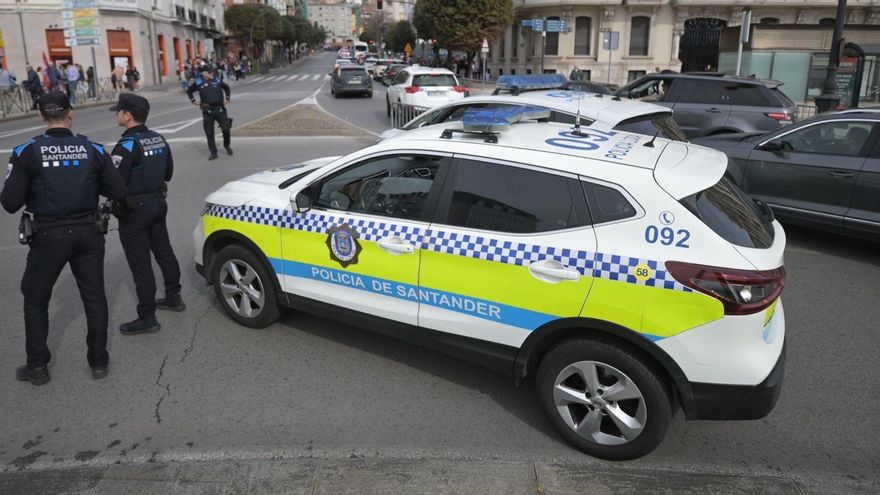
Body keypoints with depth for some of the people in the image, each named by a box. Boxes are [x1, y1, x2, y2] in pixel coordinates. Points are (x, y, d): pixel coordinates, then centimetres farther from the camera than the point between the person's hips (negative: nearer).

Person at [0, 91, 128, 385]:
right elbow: (119, 192, -4)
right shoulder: (93, 150, -4)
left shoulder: (27, 152, -11)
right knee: (94, 297, 14)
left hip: (48, 236, -2)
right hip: (88, 232, 2)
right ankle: (98, 361, 21)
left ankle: (37, 367, 23)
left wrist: (34, 190, 8)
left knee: (35, 299, 16)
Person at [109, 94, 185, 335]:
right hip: (158, 202, 8)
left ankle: (147, 318, 4)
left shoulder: (127, 146, -21)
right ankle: (173, 297, 35)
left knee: (140, 264, -2)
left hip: (134, 210, -8)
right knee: (164, 251, 20)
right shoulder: (158, 139, 4)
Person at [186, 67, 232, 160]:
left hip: (220, 109, 1)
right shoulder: (199, 83, 2)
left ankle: (227, 146, 27)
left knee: (226, 128, 0)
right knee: (209, 133, 0)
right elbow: (189, 91, 17)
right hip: (207, 111, -1)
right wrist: (193, 101, 8)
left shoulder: (217, 81, 7)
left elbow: (226, 87, 25)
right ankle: (213, 153, 8)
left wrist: (227, 98, 17)